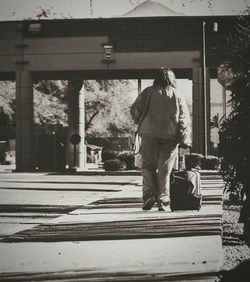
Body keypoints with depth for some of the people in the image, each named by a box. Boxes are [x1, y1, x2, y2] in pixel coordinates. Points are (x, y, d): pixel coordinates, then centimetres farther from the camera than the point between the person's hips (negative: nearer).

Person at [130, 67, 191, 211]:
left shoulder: (148, 92, 5)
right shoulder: (178, 95, 8)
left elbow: (135, 110, 1)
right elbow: (184, 119, 2)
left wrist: (140, 123, 20)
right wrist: (185, 140, 3)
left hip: (149, 134, -1)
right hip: (170, 136, 1)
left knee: (148, 165, 8)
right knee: (165, 169, 5)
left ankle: (149, 194, -9)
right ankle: (163, 201, 1)